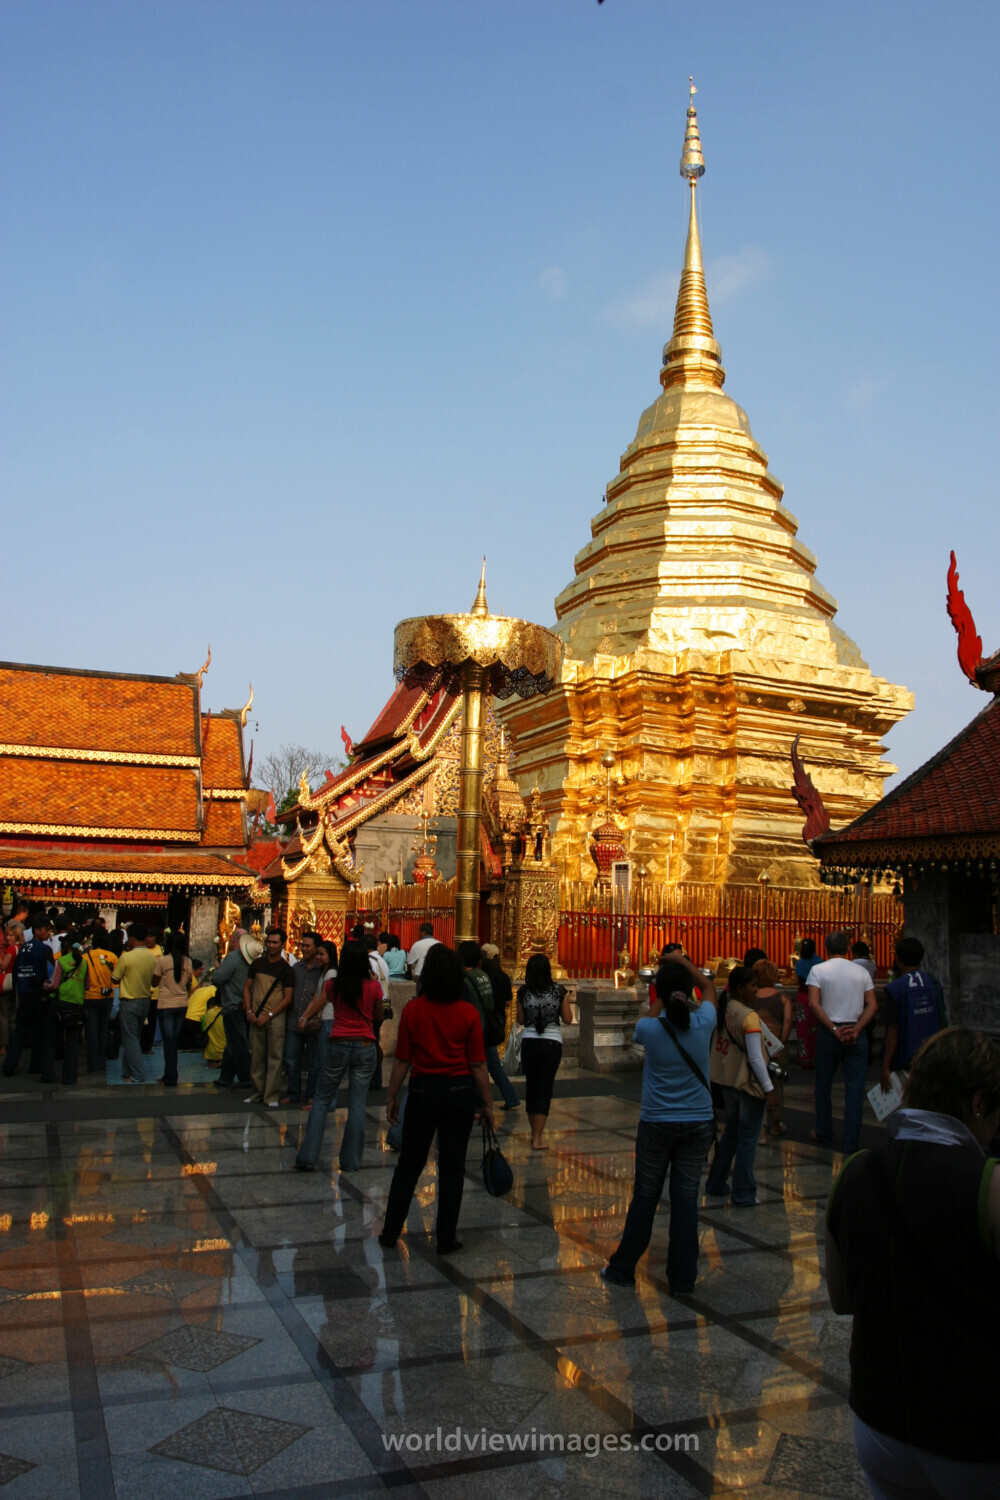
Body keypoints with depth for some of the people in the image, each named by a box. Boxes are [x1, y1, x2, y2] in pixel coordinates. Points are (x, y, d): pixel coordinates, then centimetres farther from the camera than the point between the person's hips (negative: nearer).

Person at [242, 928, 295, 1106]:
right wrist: (249, 1011, -1)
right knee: (256, 1056, 7)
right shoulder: (257, 964, 9)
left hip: (275, 1018, -3)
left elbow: (288, 998, -4)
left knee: (275, 1057, -3)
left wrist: (269, 1015, -12)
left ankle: (272, 1096, 1)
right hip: (256, 1017, 3)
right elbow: (247, 988, 13)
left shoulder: (286, 969, -1)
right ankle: (257, 1092, 17)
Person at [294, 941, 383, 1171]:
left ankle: (307, 1157, 8)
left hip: (338, 1045, 1)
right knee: (357, 1105, 6)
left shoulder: (334, 985, -2)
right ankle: (351, 1161, 11)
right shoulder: (374, 986, -7)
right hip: (365, 1047, -1)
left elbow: (315, 1008, 13)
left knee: (321, 1099, 12)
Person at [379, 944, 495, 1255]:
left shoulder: (412, 1010, -7)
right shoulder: (468, 1013, -7)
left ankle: (390, 1232, 22)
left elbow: (402, 1060, -4)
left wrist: (392, 1096, 7)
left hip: (423, 1091, 1)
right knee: (452, 1168, 8)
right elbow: (477, 1065, -5)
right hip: (459, 1092, 0)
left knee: (409, 1165, 13)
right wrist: (487, 1104, 4)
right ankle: (446, 1240, 14)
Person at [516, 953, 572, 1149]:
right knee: (545, 1089, 2)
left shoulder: (523, 992, -4)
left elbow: (521, 1020, 4)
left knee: (531, 1087, 16)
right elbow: (568, 1020, 1)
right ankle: (537, 1139, -2)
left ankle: (534, 1133, 26)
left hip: (529, 1043, 1)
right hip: (552, 1043, -1)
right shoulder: (559, 991, -7)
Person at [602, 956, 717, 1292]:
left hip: (656, 1125, -1)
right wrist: (683, 963, 14)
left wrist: (663, 999, 19)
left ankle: (623, 1269, 24)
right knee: (686, 1199, 8)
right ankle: (682, 1278, 16)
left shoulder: (650, 1028, -15)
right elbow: (709, 987, 10)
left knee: (644, 1197, 11)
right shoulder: (703, 1024, -11)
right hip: (698, 1123, 1)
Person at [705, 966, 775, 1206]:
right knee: (748, 1140, 5)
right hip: (749, 1085, -7)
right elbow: (755, 1057, -20)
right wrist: (769, 1087, -14)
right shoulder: (749, 1016, -20)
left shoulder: (723, 1009, 1)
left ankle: (715, 1186, 30)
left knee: (730, 1134, 21)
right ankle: (743, 1195, 14)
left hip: (727, 1081, 7)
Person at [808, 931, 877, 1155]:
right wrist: (856, 1029, -10)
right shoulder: (861, 971, 5)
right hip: (857, 1034, 1)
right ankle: (851, 1143, 3)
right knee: (854, 1088, 3)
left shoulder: (818, 970, -2)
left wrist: (833, 1029, -12)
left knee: (824, 1086, 14)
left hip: (828, 1033, -1)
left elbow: (814, 1003, -13)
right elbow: (872, 1005, -3)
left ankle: (824, 1135, 23)